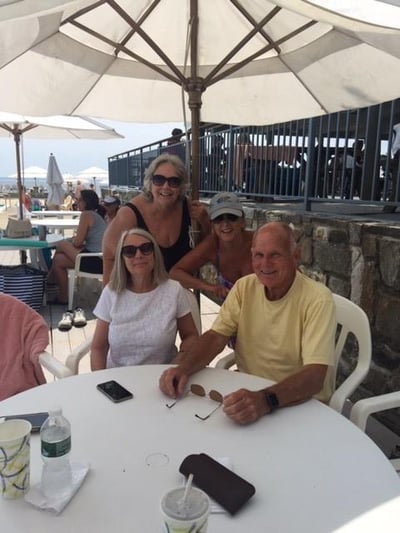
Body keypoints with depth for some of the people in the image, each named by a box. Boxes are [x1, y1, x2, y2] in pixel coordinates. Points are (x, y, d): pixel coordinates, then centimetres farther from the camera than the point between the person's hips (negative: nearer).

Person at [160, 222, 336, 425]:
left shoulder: (318, 299, -17)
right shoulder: (244, 287, -1)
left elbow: (315, 375, -25)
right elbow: (216, 337, -3)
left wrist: (266, 400, -40)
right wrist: (183, 368, -21)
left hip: (301, 404, -3)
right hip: (249, 393, 4)